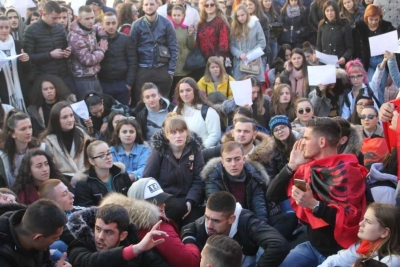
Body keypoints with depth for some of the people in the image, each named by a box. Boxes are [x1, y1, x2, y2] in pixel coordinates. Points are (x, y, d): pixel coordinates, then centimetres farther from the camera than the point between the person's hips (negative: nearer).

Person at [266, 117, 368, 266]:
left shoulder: (346, 172, -18)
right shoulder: (307, 168, 3)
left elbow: (351, 219, -26)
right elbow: (273, 195, 2)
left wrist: (314, 205, -33)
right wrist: (291, 166, -6)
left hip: (339, 252, -6)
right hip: (313, 246, 7)